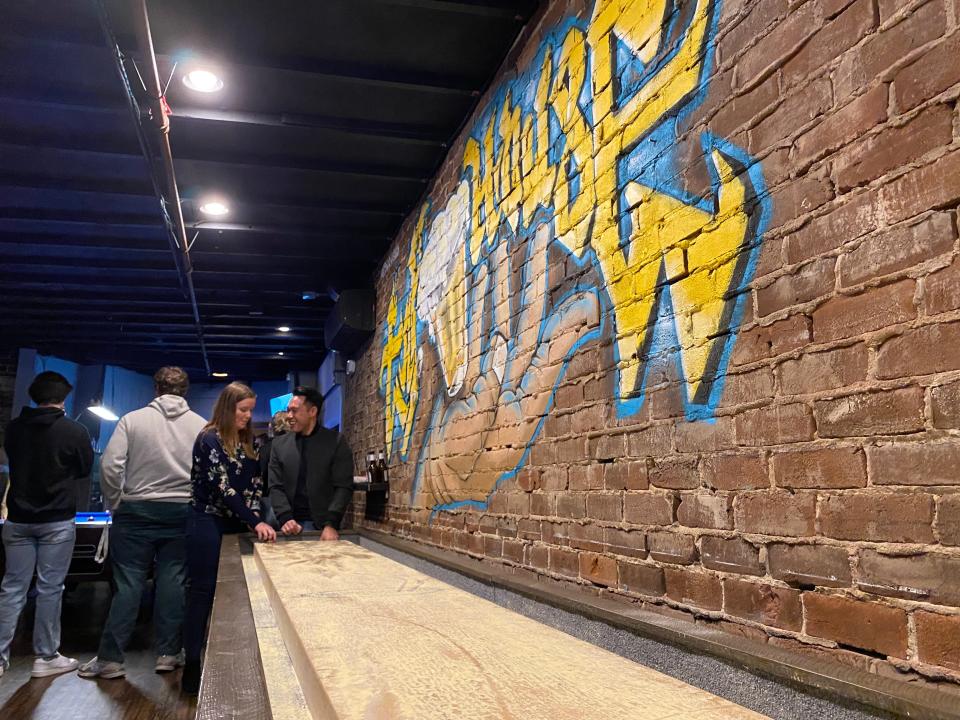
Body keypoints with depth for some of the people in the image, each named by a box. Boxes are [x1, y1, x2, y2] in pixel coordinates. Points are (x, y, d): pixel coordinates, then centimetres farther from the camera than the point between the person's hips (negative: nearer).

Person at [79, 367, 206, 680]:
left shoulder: (133, 419, -3)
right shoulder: (201, 425, 0)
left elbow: (110, 467, -7)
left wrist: (115, 505, 6)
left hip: (136, 511, -1)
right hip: (182, 513, 1)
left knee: (128, 584, 4)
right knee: (173, 582, 7)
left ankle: (110, 658, 9)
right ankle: (168, 654, 14)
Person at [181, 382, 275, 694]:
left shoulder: (247, 442, 9)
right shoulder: (209, 439, -12)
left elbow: (255, 483, 12)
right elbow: (222, 486, -20)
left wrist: (255, 517, -3)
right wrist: (256, 521, -23)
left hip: (237, 524, 6)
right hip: (208, 523, -6)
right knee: (204, 591, -3)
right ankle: (193, 666, 6)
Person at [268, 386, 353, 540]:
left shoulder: (336, 442, -1)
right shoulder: (279, 444, 9)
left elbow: (343, 487, -6)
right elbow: (276, 487, 4)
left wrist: (331, 524, -18)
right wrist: (286, 519, -12)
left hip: (323, 525, -2)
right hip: (292, 524, 3)